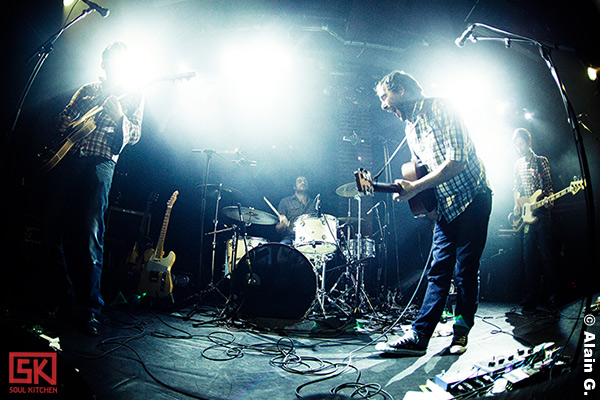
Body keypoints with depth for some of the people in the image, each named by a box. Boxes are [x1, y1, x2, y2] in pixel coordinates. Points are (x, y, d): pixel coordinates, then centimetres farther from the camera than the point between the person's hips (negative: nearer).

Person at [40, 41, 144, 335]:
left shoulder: (133, 96, 16)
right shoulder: (87, 90, 26)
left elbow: (134, 135, 4)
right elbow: (63, 118, 23)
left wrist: (119, 116, -16)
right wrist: (66, 133, 0)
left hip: (99, 162, -4)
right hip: (64, 158, 5)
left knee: (90, 234, -14)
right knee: (52, 228, 1)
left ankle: (89, 306, -7)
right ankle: (64, 296, 17)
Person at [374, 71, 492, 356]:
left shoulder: (439, 109, -13)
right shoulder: (410, 128, 12)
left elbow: (457, 161, -22)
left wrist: (415, 187, -22)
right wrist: (408, 190, 0)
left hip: (472, 198, -6)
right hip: (445, 205, 7)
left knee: (466, 270, 1)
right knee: (438, 271, 3)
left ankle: (461, 330, 18)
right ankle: (419, 337, 2)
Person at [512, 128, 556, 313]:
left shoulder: (542, 161, 6)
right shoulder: (518, 165, 16)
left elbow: (549, 186, 3)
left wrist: (549, 200, -16)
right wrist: (517, 205, 0)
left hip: (542, 213, -3)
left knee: (546, 254, -2)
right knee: (529, 255, 1)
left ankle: (547, 296, 7)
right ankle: (531, 297, 6)